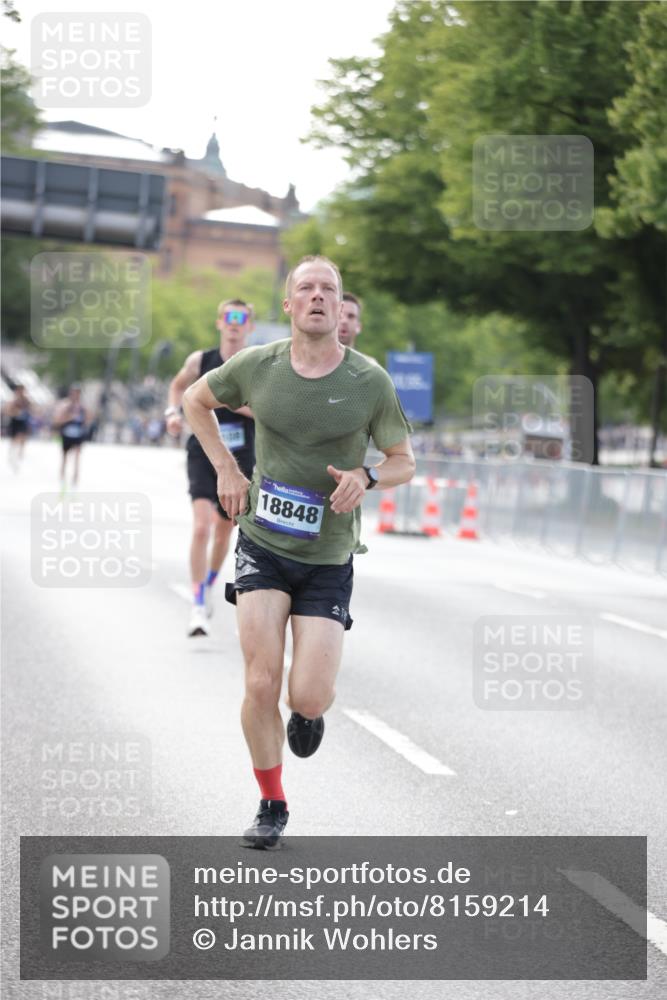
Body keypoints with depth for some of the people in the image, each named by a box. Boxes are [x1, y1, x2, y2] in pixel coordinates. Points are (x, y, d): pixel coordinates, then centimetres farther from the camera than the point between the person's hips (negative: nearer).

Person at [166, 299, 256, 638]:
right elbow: (178, 385, 18)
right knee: (201, 526, -19)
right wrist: (173, 411, 0)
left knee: (224, 530, 17)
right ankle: (198, 607, -15)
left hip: (240, 461, 1)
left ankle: (209, 583, 46)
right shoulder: (200, 361, -1)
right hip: (203, 455, -1)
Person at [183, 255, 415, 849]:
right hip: (263, 546, 1)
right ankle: (272, 808, 10)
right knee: (261, 683, -9)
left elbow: (404, 461, 3)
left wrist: (366, 476, -19)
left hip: (328, 559, -1)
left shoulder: (370, 382, -7)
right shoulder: (257, 366, -4)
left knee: (307, 700, -7)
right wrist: (226, 469, 5)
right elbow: (196, 401, 16)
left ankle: (310, 711, 33)